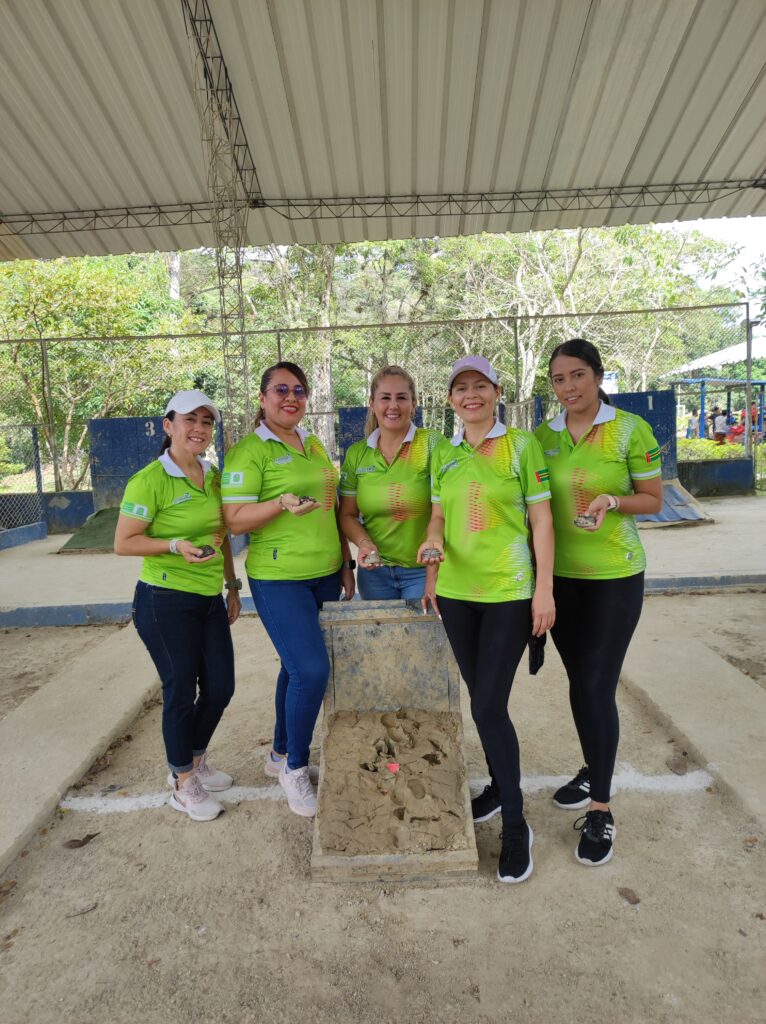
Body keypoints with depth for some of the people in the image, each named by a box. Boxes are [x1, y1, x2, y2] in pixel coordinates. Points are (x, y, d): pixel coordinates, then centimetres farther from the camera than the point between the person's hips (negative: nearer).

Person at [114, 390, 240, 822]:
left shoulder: (213, 474, 8)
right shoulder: (150, 480, -13)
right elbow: (123, 543, -12)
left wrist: (232, 585, 16)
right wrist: (176, 546, -25)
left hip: (210, 600, 7)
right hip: (166, 603, -7)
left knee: (220, 687, 13)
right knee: (181, 691, 5)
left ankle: (195, 762, 39)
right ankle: (183, 785, 28)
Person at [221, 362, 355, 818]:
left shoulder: (314, 446, 13)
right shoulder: (248, 451, -8)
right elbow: (236, 520, -12)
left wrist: (346, 562, 15)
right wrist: (282, 503, -27)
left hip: (324, 575, 7)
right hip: (279, 578, -7)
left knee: (298, 667, 15)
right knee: (311, 669, -13)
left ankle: (281, 754, 35)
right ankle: (295, 768, 11)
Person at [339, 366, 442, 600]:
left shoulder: (431, 443, -9)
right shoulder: (356, 454, 2)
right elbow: (347, 514, 7)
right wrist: (364, 543, -12)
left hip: (423, 571, -3)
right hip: (374, 571, 3)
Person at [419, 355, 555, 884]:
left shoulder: (522, 444, -4)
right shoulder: (442, 454, 9)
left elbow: (541, 520, -5)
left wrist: (544, 589, -9)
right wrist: (432, 566, -3)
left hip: (509, 591, -4)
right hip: (456, 591, 5)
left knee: (489, 705, -6)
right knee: (481, 699, 15)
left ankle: (516, 824, 12)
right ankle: (500, 784, 37)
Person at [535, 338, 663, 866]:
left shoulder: (630, 430, -8)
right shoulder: (544, 435, 3)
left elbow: (653, 500, -3)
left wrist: (612, 500, -23)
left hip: (614, 576, -4)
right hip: (558, 575, 4)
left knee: (597, 686, -4)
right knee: (579, 681, 15)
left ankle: (600, 809, 11)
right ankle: (594, 770, 37)